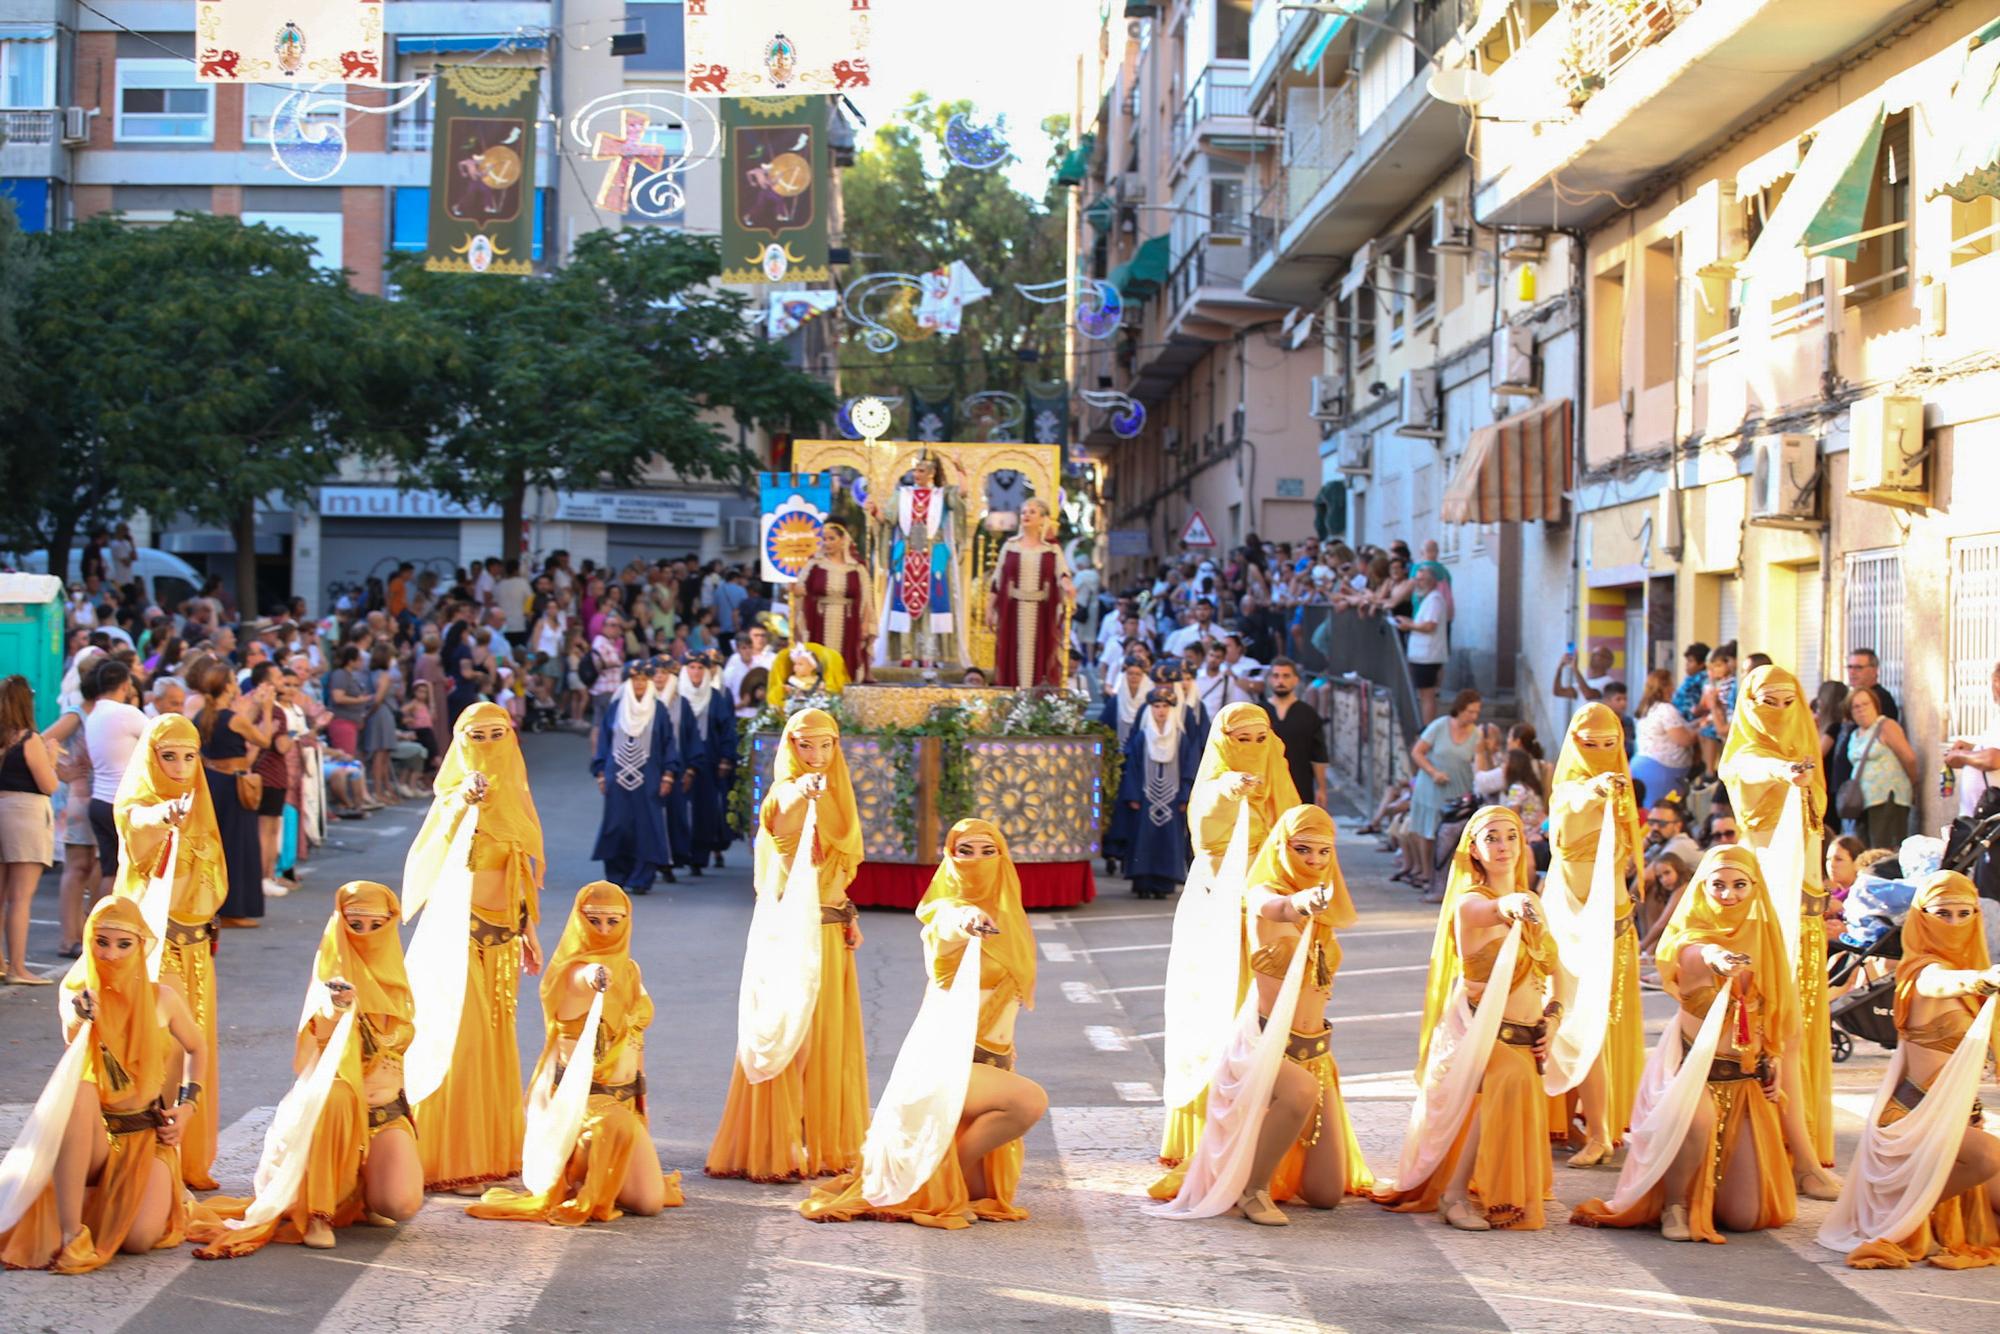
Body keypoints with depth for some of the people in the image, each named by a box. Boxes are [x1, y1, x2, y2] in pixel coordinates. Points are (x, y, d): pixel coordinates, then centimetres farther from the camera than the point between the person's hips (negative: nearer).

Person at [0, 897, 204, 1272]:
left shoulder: (161, 998, -2)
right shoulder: (77, 994, -5)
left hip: (147, 1136, 1)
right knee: (78, 1088, -36)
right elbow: (75, 1057, -24)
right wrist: (81, 1021, -45)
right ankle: (71, 1233, -33)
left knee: (139, 1239, -23)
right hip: (96, 1135, -1)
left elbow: (195, 1048, 18)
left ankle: (166, 1194, 17)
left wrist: (187, 1105, 5)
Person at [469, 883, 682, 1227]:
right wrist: (593, 977, -65)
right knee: (613, 1126, -41)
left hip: (625, 1097, 7)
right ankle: (582, 1199, -11)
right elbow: (580, 980, -41)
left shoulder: (629, 970, 8)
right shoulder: (573, 970, -14)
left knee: (650, 1201, -2)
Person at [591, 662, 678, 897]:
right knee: (617, 827, 1)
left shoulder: (658, 710, 3)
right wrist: (601, 773, 4)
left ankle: (641, 879, 1)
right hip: (618, 778, 1)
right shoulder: (616, 708, 6)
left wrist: (668, 774, -5)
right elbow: (604, 741, 9)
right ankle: (617, 876, 11)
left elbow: (669, 743, 3)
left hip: (647, 780, -1)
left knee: (646, 828, -3)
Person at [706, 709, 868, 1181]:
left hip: (830, 932, 8)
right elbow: (784, 816, -35)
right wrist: (804, 794, -55)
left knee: (829, 1041, 11)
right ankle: (776, 1147, -2)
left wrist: (849, 914, 9)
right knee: (788, 1036, -6)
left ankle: (823, 1141, 20)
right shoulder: (785, 793, -10)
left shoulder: (836, 795, 14)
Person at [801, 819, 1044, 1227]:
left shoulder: (1006, 917, 11)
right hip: (947, 1060, -7)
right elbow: (946, 932, -39)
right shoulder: (946, 910, -12)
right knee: (1031, 1101, -32)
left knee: (983, 1195, 6)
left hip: (989, 1060, 8)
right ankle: (949, 1170, -13)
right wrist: (966, 923, -62)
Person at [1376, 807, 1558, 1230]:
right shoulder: (1469, 902, -12)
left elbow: (1550, 972, 19)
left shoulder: (1531, 903, 10)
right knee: (1507, 1080, -35)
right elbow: (1489, 910, -38)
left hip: (1526, 1038, 8)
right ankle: (1456, 1193, -27)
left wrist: (1552, 1018, 2)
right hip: (1478, 1032, -8)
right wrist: (1512, 905, -62)